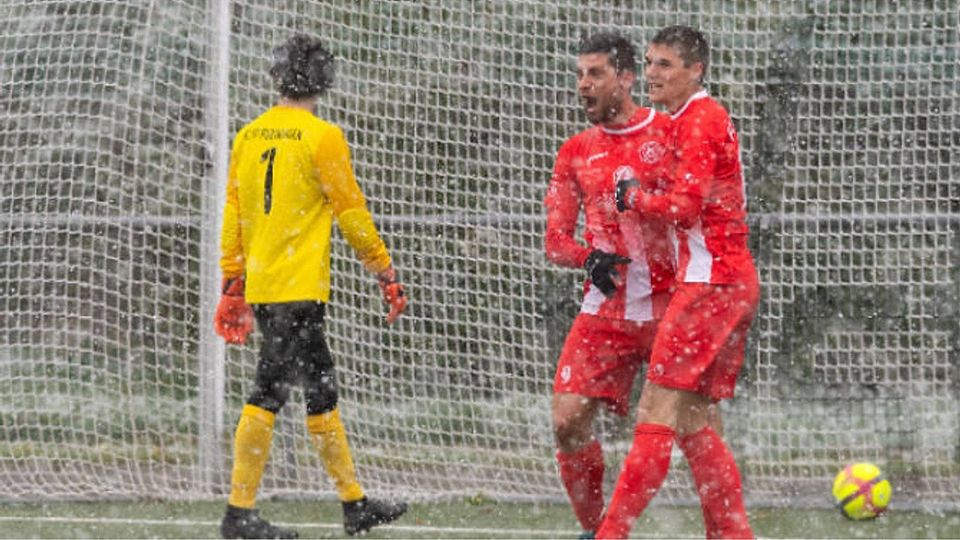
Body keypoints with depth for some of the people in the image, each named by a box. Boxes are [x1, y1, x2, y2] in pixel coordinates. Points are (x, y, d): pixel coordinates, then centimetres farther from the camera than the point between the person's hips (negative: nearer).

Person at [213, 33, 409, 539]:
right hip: (298, 287, -7)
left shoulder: (249, 136, 9)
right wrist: (386, 274, 2)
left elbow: (233, 213, 13)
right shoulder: (322, 137, -9)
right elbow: (351, 213, -6)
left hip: (259, 285, 7)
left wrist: (232, 285, 19)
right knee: (270, 390, -7)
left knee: (320, 389, 14)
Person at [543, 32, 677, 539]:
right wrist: (589, 258, -10)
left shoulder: (670, 132, -1)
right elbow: (555, 240, 10)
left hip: (670, 307, -3)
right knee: (568, 421, -8)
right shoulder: (575, 153, 10)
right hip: (606, 308, 3)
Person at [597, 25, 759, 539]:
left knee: (656, 413, -11)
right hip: (736, 281, 10)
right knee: (692, 423, 11)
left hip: (709, 280, -10)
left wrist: (635, 196, -4)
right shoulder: (704, 117, 20)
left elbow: (686, 207, -19)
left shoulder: (699, 120, -10)